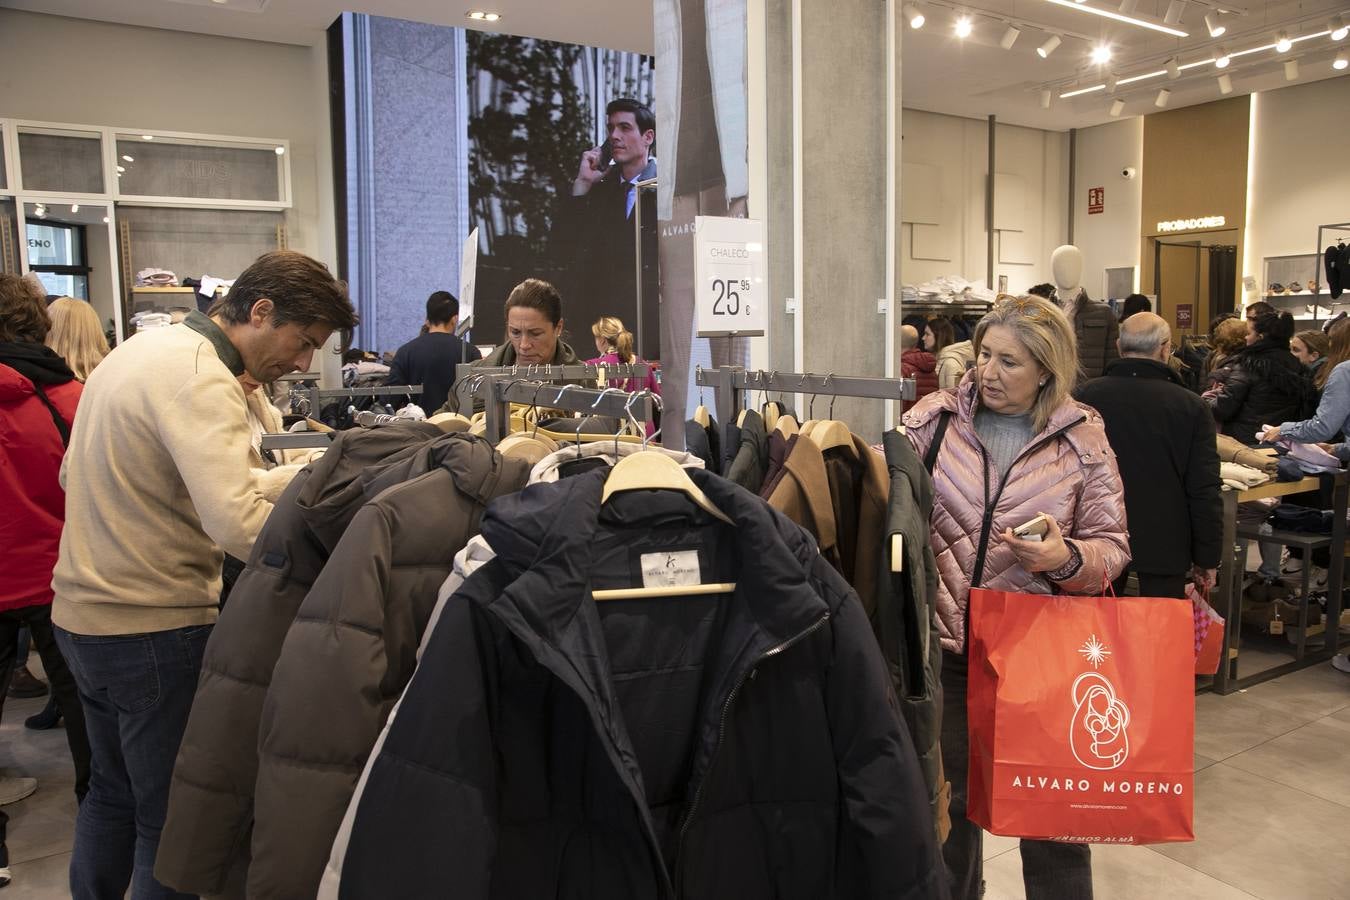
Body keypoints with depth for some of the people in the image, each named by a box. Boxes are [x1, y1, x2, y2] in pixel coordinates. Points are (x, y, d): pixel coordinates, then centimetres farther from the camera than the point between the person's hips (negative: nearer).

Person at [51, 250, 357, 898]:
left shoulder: (141, 348, 9)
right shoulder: (200, 378, -22)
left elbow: (74, 475, 17)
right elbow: (239, 523, -35)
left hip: (81, 614, 10)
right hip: (153, 630, -10)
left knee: (114, 792, 25)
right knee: (176, 817, 5)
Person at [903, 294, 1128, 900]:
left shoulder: (1083, 437, -2)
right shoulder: (937, 417, -1)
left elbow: (1111, 545, 0)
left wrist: (1064, 558, -19)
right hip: (945, 642, 1)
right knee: (946, 794, 19)